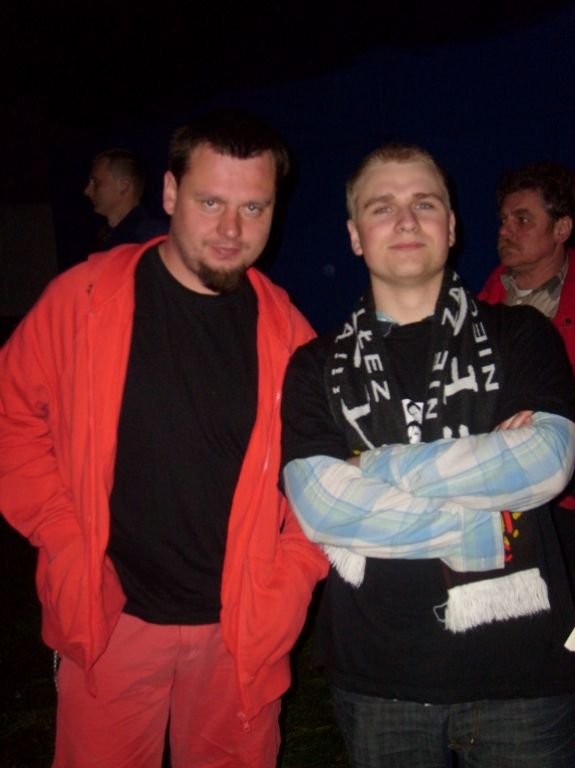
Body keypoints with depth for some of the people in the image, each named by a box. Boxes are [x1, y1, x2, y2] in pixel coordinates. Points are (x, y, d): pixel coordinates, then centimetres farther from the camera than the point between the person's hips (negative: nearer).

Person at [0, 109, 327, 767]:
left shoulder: (285, 328, -3)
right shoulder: (85, 297, -8)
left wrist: (291, 577, -4)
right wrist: (66, 541, -8)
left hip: (242, 629, 2)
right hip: (111, 615, -1)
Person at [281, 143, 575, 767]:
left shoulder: (521, 335, 3)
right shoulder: (318, 367, 2)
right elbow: (318, 505, -11)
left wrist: (382, 467, -13)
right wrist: (482, 528, -15)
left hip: (521, 669, 0)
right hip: (377, 678, 1)